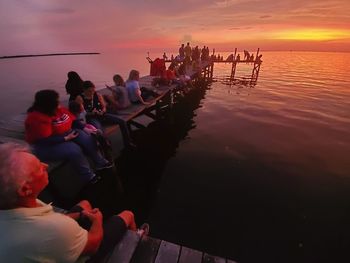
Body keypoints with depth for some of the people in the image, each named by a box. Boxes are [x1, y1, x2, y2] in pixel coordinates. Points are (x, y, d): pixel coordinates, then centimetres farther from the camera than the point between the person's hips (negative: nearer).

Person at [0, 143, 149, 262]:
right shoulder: (55, 227, -46)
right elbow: (93, 244, -24)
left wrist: (80, 215, -4)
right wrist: (98, 220, -5)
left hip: (54, 247, 6)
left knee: (85, 203, 24)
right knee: (127, 215, 7)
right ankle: (135, 237, 41)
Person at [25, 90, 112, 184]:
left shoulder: (60, 109, -2)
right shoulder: (36, 118, -24)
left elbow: (74, 120, 7)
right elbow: (45, 141, -28)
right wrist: (66, 138, -25)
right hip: (45, 146, -8)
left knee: (86, 138, -10)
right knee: (73, 150, -29)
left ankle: (100, 162, -2)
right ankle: (89, 176, -16)